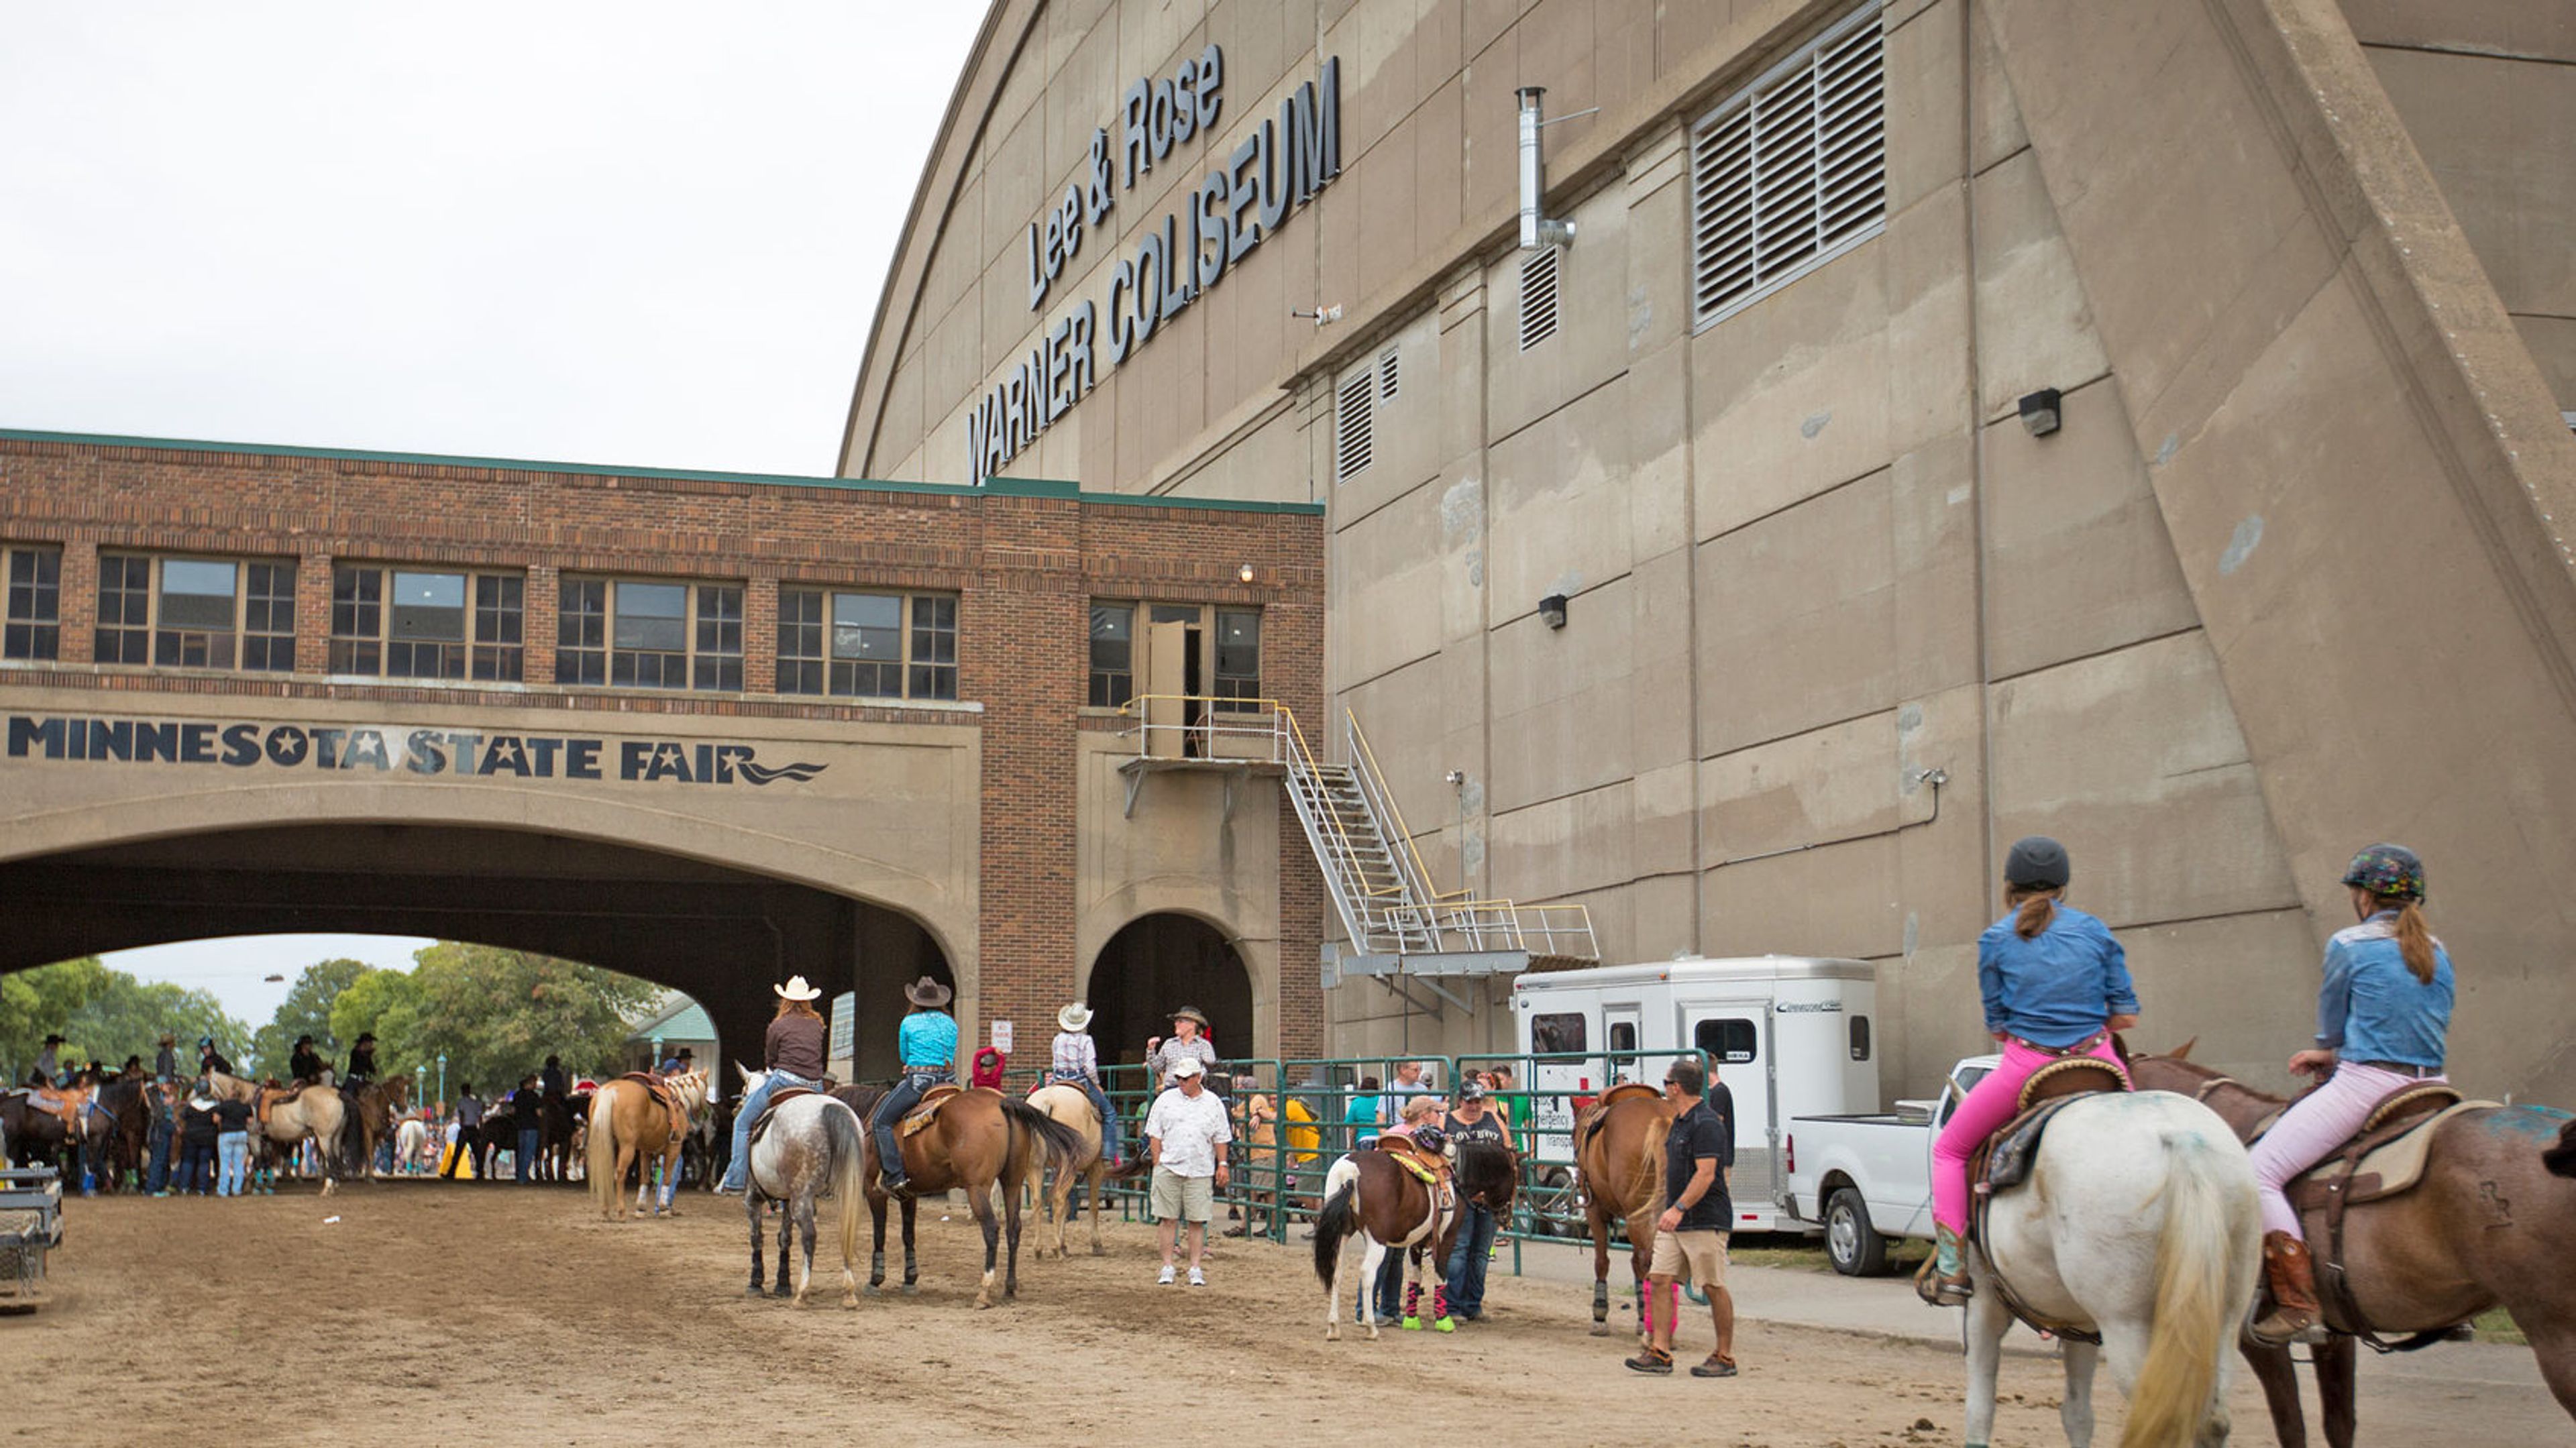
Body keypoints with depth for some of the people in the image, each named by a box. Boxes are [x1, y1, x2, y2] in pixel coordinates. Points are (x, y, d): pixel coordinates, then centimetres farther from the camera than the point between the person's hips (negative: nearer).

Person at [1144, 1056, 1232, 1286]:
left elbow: (1221, 1138, 11)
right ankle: (1167, 1267, 8)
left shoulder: (1213, 1103, 8)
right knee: (1169, 1218, 1)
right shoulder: (1166, 1100, 7)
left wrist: (1222, 1165, 4)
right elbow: (1155, 1135, 7)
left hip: (1200, 1172, 0)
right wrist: (1157, 1164, 0)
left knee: (1197, 1221, 0)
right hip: (1169, 1169, 0)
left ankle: (1196, 1269, 6)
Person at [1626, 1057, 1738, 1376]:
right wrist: (1669, 1211, 23)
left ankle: (1725, 1357, 6)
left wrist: (1678, 1209, -29)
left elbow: (1706, 1174, -23)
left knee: (1714, 1287, -2)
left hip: (1706, 1221, -10)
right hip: (1675, 1220, 10)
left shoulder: (1706, 1124, -15)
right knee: (1659, 1279, 1)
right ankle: (1659, 1352, 0)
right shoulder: (1679, 1123, 16)